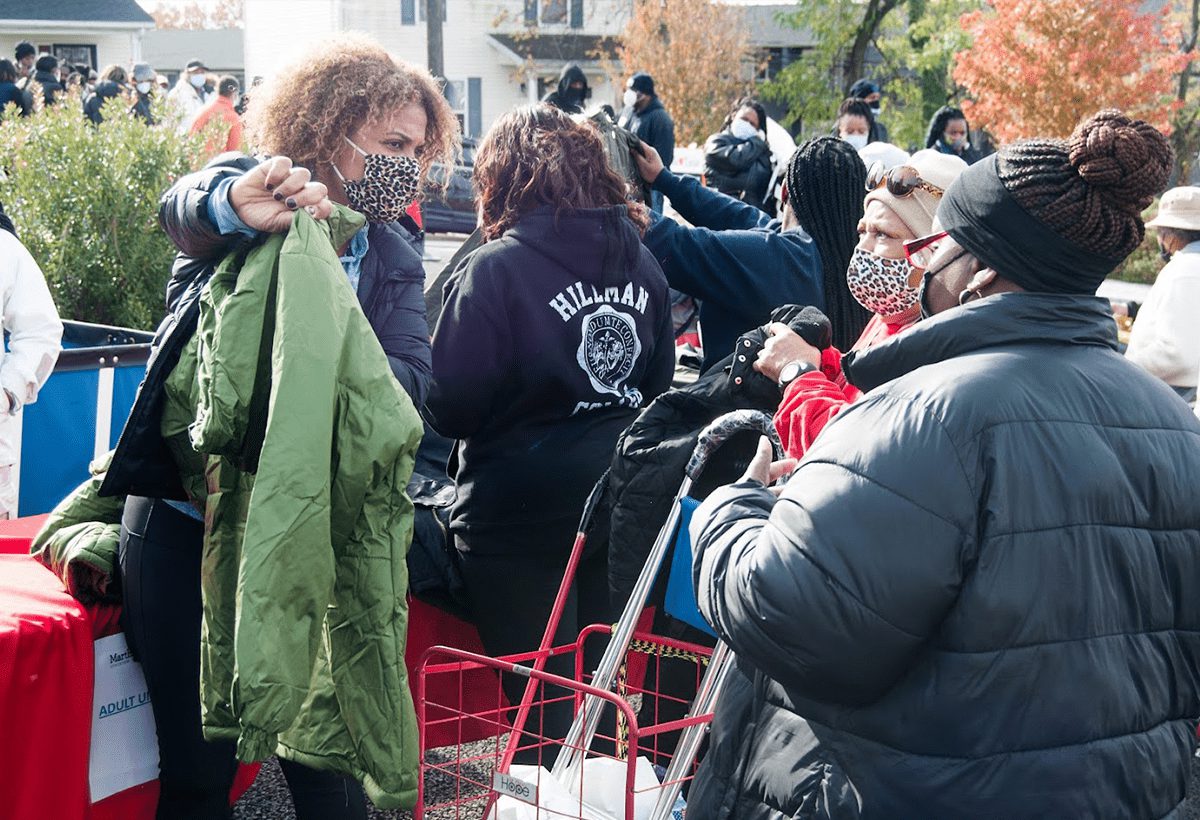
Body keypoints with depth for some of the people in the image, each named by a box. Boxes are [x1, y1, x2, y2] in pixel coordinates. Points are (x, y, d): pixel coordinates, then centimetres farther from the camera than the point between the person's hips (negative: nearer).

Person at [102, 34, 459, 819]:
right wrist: (234, 203, -49)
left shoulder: (394, 256, 10)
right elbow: (186, 206, -24)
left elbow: (411, 376, -6)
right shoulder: (243, 190, 1)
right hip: (187, 524, -2)